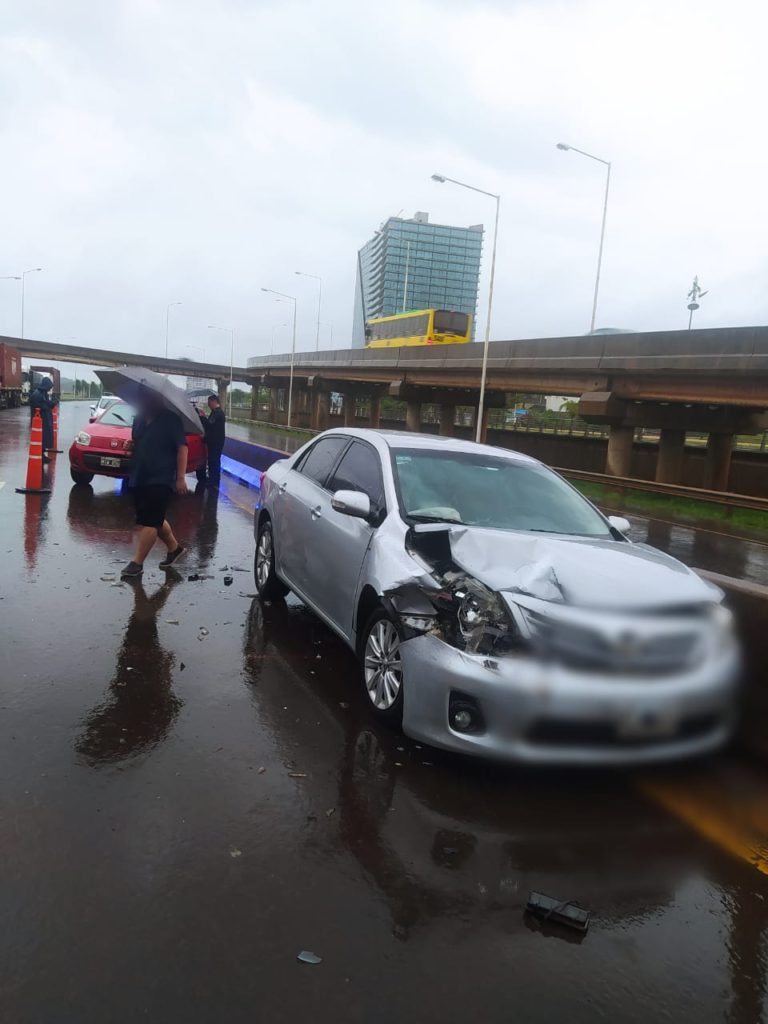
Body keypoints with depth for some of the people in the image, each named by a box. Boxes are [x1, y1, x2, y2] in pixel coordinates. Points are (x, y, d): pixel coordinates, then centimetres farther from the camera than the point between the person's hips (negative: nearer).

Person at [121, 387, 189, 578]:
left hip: (161, 479, -8)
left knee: (149, 521, -9)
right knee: (155, 519, 15)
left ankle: (136, 563, -6)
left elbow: (182, 448, -12)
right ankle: (174, 548, 34)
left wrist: (180, 477, -17)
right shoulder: (139, 420, 10)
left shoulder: (170, 419, -10)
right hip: (140, 478, 8)